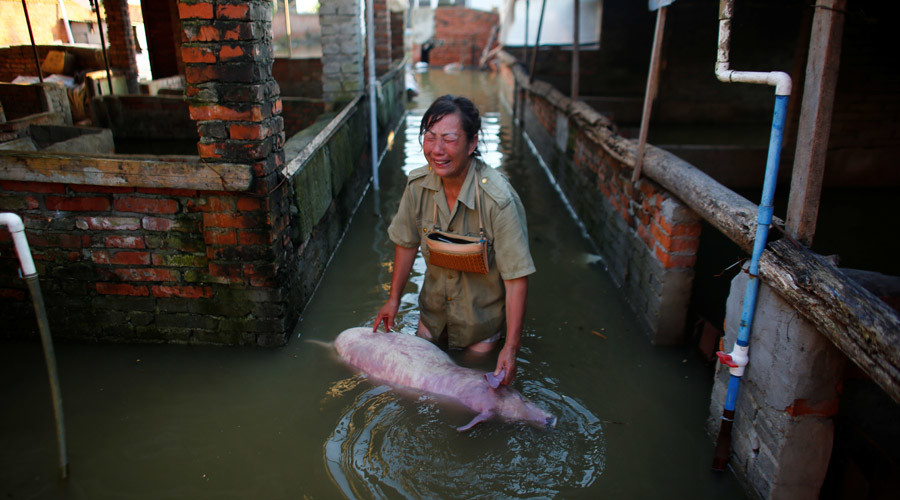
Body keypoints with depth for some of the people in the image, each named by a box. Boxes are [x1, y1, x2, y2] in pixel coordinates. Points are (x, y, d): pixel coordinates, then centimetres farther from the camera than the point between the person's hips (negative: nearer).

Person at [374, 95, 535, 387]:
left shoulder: (499, 200, -33)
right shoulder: (418, 185, -17)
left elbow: (517, 278, -30)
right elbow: (407, 242, 0)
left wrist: (511, 347, -29)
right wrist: (394, 298, 4)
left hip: (483, 316, -4)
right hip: (434, 308, 4)